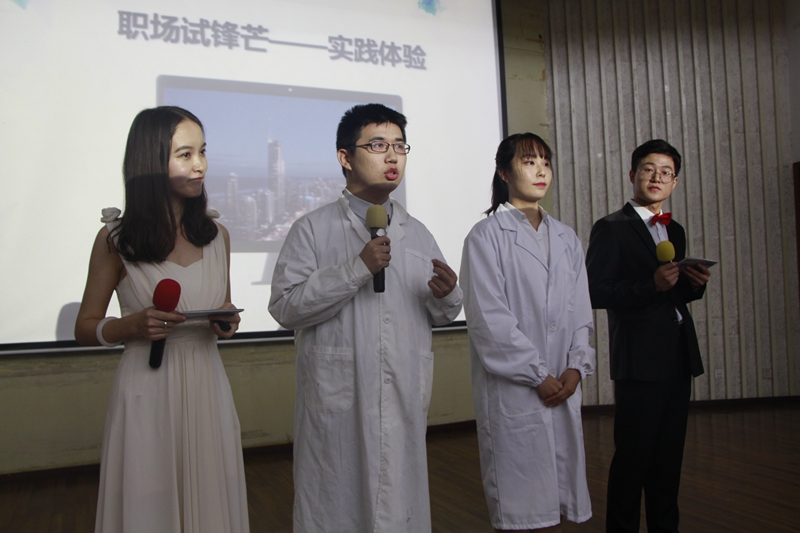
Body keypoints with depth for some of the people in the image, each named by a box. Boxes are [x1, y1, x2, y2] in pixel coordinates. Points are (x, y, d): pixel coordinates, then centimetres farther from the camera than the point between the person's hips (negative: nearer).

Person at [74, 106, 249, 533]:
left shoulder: (216, 235, 7)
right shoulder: (116, 238, -4)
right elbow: (85, 329, 1)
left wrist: (227, 322, -3)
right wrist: (134, 326, -18)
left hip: (208, 387, 3)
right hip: (147, 389, -3)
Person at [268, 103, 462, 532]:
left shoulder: (417, 234, 13)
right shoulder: (313, 230, -1)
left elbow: (442, 315, 15)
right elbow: (285, 307, -12)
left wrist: (446, 295, -8)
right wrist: (357, 268, -18)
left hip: (405, 401, 4)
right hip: (338, 401, -4)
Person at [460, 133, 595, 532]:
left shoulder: (567, 239, 15)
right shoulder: (486, 236, -3)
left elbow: (580, 312, 13)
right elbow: (489, 318, -9)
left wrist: (576, 367, -2)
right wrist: (538, 375, -10)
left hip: (563, 386, 5)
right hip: (513, 390, -5)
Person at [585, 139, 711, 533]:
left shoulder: (675, 231, 18)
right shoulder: (611, 229, -5)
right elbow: (594, 293, -13)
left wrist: (694, 284, 2)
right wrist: (651, 285, -22)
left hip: (678, 357, 7)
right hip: (639, 359, -7)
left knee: (669, 455, 14)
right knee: (633, 456, -1)